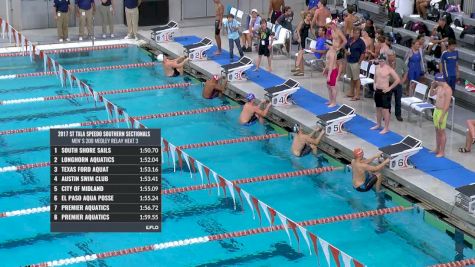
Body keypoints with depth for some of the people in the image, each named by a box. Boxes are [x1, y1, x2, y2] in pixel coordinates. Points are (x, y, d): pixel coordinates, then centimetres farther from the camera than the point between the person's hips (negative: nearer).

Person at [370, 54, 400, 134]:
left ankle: (386, 128, 3)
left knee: (385, 110, -4)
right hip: (377, 91, 7)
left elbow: (398, 80, -15)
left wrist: (390, 88, -13)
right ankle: (378, 125, 33)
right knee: (378, 108, 18)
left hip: (385, 92, -7)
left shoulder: (389, 69, -16)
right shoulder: (377, 67, 5)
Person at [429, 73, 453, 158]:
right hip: (436, 110, 9)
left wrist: (442, 117, -23)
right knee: (437, 131, 17)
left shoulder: (447, 89, -21)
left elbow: (447, 105, -23)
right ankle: (437, 149, 28)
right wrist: (432, 86, 5)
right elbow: (431, 94, 23)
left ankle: (442, 152, 8)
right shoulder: (439, 87, 6)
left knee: (441, 132, -1)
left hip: (442, 112, -9)